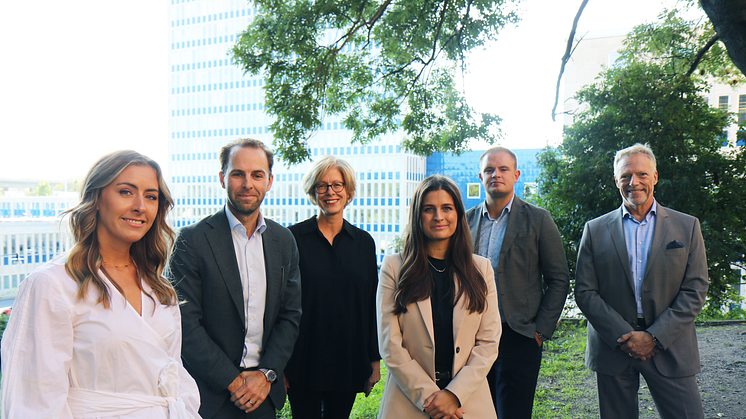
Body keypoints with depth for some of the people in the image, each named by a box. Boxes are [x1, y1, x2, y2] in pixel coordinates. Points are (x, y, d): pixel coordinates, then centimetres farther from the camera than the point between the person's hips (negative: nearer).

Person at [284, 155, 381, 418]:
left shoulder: (364, 242, 4)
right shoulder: (293, 238, -5)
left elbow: (372, 305, 7)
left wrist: (375, 360, 7)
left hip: (348, 361, 3)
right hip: (303, 361, -2)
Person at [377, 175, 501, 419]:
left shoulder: (481, 268, 3)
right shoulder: (394, 267, -3)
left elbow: (488, 342, 0)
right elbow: (390, 345, -7)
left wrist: (455, 394, -10)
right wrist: (429, 396, -13)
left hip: (468, 399, 2)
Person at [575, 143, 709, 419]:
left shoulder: (687, 227, 5)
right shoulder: (595, 230, 4)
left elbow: (695, 291, 0)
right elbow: (584, 292, -1)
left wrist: (654, 337, -10)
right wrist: (624, 336, -11)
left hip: (671, 350, 0)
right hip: (612, 348, 0)